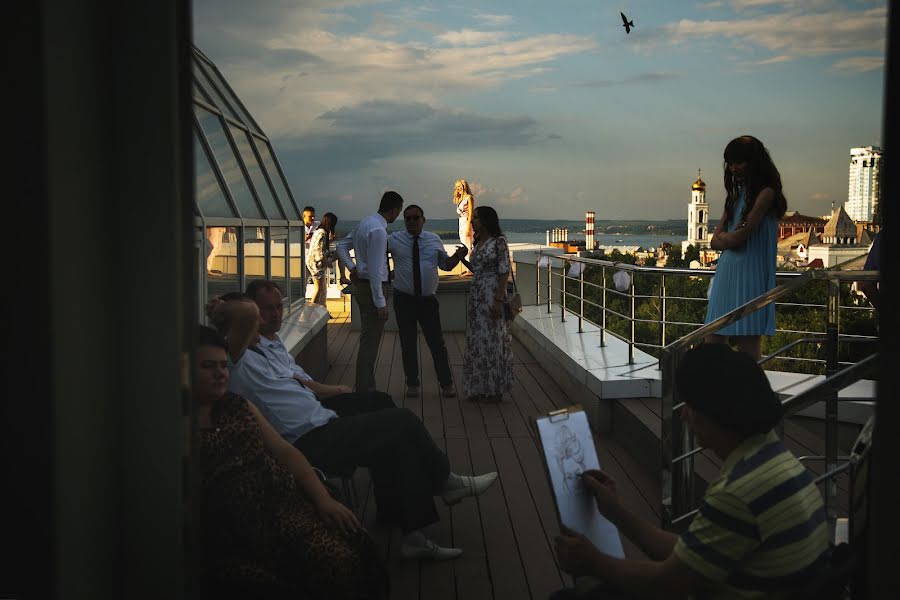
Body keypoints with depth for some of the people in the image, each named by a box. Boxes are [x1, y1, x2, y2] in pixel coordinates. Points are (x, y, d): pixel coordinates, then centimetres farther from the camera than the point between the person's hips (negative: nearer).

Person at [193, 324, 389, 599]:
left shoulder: (237, 406, 20)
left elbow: (285, 452, 14)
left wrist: (324, 499, 2)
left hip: (285, 501, 5)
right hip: (232, 534, -5)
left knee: (351, 553, -23)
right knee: (334, 561, -27)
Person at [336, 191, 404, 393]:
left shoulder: (365, 223, 10)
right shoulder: (378, 230, -20)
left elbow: (341, 247, 18)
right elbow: (375, 269, -23)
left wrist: (352, 268, 7)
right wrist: (380, 303, -21)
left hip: (362, 284, 10)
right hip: (372, 287, -10)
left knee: (369, 340, 16)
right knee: (370, 342, -5)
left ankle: (367, 388, 25)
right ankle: (364, 391, 0)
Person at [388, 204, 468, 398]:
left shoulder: (434, 240, 6)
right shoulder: (394, 240, 0)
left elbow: (446, 264, 11)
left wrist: (459, 255, -6)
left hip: (428, 300, 1)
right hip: (403, 299, -1)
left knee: (437, 342, 4)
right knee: (408, 343, 8)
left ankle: (446, 384, 16)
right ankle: (412, 384, 22)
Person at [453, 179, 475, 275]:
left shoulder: (469, 197, -6)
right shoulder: (460, 199, 17)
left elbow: (471, 213, -13)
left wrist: (468, 227, -19)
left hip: (467, 223, -9)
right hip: (461, 224, 9)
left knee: (468, 247, -10)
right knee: (464, 248, 7)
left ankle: (470, 270, -10)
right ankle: (468, 269, 10)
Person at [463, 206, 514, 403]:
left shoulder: (499, 242, -9)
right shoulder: (477, 243, 14)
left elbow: (504, 271, -14)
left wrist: (499, 300, -19)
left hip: (492, 295, -8)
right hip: (476, 296, 8)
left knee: (492, 339, -3)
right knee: (477, 339, 9)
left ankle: (494, 389, 6)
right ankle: (480, 388, 17)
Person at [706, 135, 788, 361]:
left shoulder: (765, 193, -6)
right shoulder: (736, 194, 19)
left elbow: (738, 237, -12)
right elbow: (715, 241, 13)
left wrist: (725, 237, 6)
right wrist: (732, 237, -5)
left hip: (749, 276, -8)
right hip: (726, 273, 8)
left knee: (748, 346, -5)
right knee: (714, 343, 4)